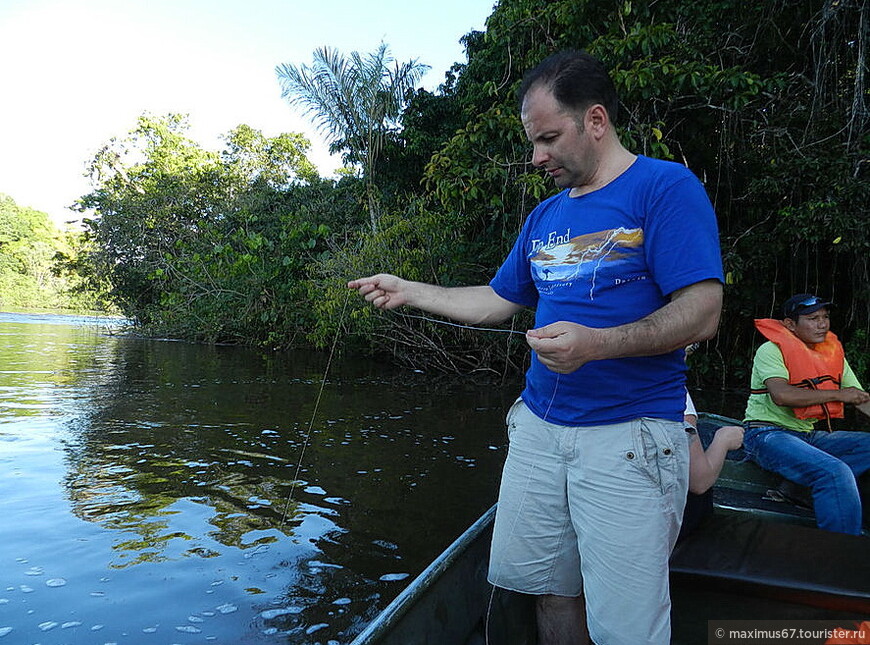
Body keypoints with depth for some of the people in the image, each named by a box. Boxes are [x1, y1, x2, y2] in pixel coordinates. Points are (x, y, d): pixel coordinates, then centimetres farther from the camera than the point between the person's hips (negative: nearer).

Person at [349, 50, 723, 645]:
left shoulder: (666, 187, -7)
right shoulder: (545, 216, 14)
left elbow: (702, 313, -16)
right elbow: (496, 303, 19)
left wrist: (596, 343, -29)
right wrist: (408, 292, 14)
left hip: (629, 436, -6)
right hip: (539, 427, 6)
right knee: (547, 588, 15)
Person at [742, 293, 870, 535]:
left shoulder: (833, 352, 14)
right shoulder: (772, 350, -8)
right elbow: (781, 395, -24)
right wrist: (838, 394, -16)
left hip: (808, 436, 8)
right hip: (767, 435, -8)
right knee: (836, 472, -29)